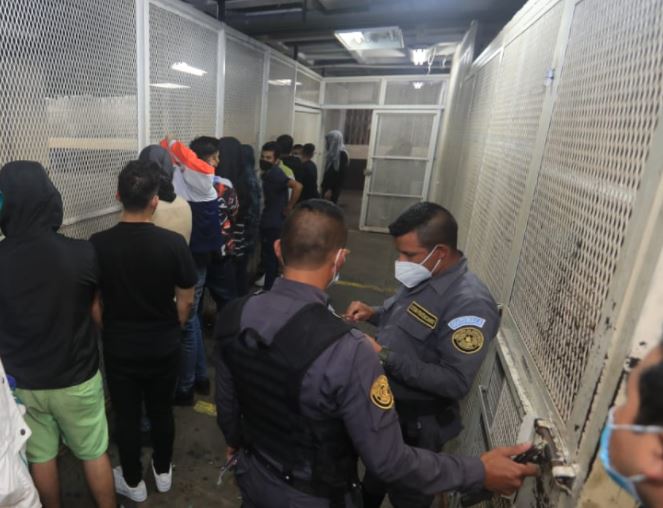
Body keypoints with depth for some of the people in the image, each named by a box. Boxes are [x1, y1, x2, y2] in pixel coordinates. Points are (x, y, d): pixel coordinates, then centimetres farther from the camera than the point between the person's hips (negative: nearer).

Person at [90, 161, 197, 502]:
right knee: (162, 411, 20)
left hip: (119, 348, 0)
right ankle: (163, 472, 42)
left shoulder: (98, 244, -16)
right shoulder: (173, 243, -18)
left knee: (126, 416, 18)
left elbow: (93, 303, -5)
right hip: (164, 346, 0)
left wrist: (110, 332, 14)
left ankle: (133, 483, 38)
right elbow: (185, 301, -9)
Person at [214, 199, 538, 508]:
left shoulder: (233, 316, -19)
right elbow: (387, 461, -27)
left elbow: (226, 402, -2)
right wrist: (479, 472, -15)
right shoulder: (348, 352, -38)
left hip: (253, 477, 4)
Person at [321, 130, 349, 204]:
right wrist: (322, 186, 18)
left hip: (332, 189, -9)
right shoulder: (332, 153, 15)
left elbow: (340, 175, -19)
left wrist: (330, 190, -21)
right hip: (327, 187, 9)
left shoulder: (342, 154, -13)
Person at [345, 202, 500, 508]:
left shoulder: (470, 303, -29)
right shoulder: (421, 277, -4)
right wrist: (374, 314, -8)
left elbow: (455, 383, -30)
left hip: (416, 423, -7)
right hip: (385, 405, 8)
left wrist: (385, 357, -31)